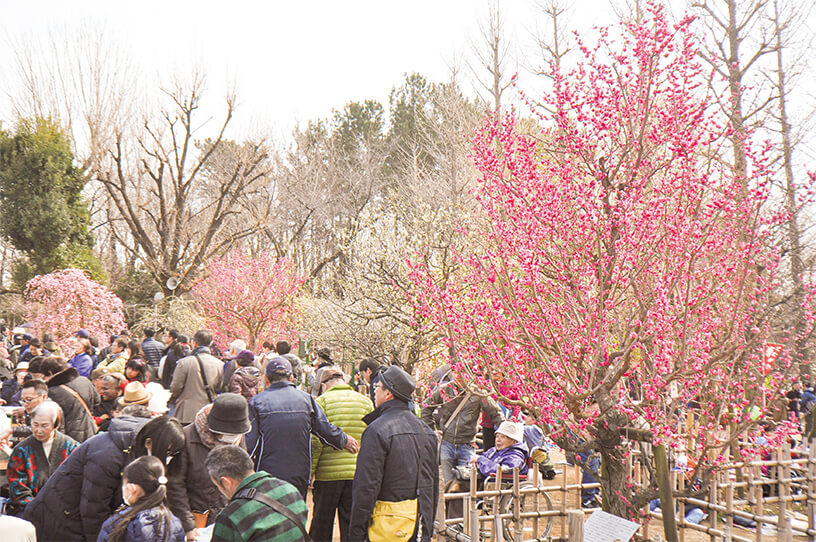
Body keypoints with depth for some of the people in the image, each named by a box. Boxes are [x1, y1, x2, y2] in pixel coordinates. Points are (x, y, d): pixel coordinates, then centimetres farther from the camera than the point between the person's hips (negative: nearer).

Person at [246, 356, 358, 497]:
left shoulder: (257, 402, -3)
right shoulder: (306, 399, 3)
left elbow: (249, 444, -6)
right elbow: (328, 432, 4)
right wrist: (345, 440, 24)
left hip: (267, 480, -2)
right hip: (299, 479, 2)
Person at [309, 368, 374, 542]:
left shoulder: (321, 401, -2)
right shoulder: (366, 402, 8)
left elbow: (315, 442, -9)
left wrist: (308, 474, -5)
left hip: (328, 473, -2)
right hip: (358, 474, 3)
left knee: (321, 527, 11)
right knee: (351, 526, 10)